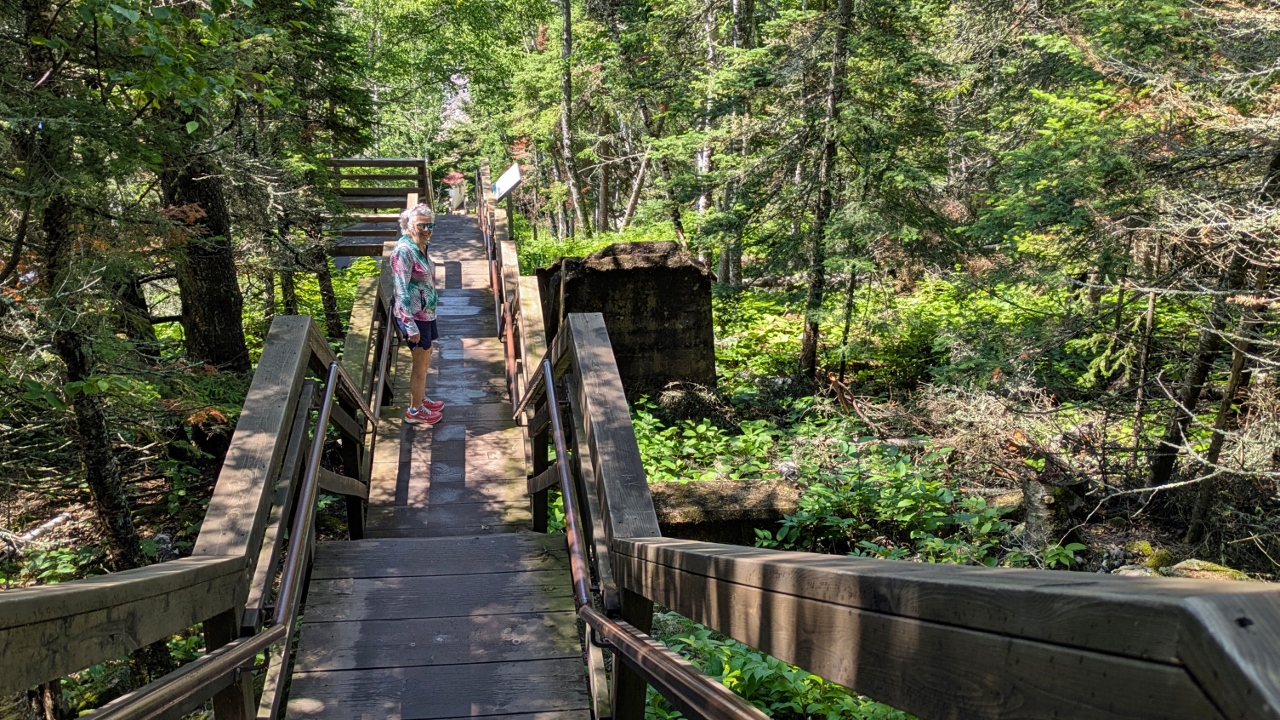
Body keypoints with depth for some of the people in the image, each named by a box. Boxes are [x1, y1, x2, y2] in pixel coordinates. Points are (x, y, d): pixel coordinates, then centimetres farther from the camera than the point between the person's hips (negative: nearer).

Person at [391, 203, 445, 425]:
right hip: (414, 315, -9)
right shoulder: (404, 250, -22)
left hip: (426, 312, 9)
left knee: (425, 359, 22)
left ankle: (420, 399, 40)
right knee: (421, 363, 4)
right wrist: (410, 325, -24)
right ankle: (414, 412, 19)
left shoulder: (423, 246, 5)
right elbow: (402, 291, -23)